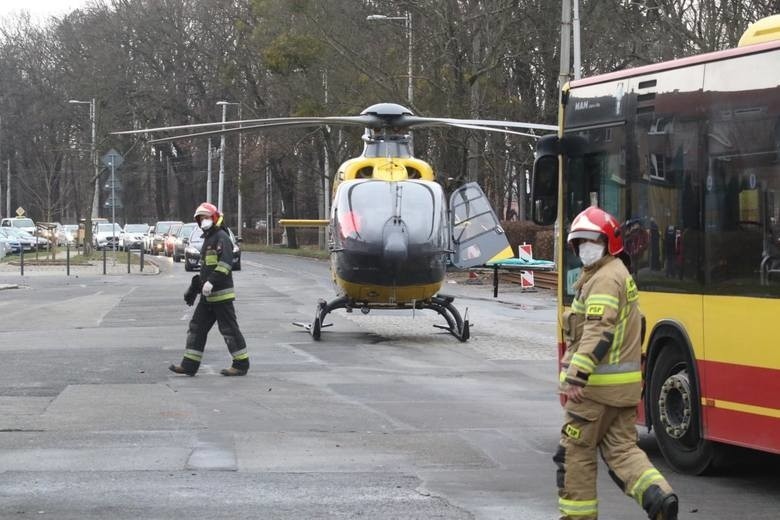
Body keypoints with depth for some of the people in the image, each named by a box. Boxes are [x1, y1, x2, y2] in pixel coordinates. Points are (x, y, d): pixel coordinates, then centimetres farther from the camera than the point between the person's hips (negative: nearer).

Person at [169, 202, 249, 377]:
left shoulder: (221, 238, -10)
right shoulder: (208, 239, 20)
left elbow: (226, 263, -23)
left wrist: (212, 281, -30)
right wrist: (193, 288, 25)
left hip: (221, 293, -10)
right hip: (208, 295, 10)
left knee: (229, 329, -4)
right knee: (197, 327, 8)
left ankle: (241, 364, 3)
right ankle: (189, 364, 9)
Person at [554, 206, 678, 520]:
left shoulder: (605, 278, -13)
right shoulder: (620, 275, 19)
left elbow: (598, 331, -25)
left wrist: (576, 375, -31)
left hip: (597, 384, -10)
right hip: (623, 385, 10)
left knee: (576, 450, 2)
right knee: (621, 448, 7)